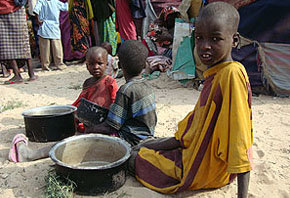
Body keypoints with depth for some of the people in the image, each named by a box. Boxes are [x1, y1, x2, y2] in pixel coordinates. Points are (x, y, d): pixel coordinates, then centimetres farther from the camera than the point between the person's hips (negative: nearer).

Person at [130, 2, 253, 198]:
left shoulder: (232, 74, -28)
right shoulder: (214, 73, 2)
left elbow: (240, 137, -30)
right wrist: (178, 140, 19)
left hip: (204, 172, -9)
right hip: (194, 150, 9)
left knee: (133, 160, 5)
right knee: (141, 148, 22)